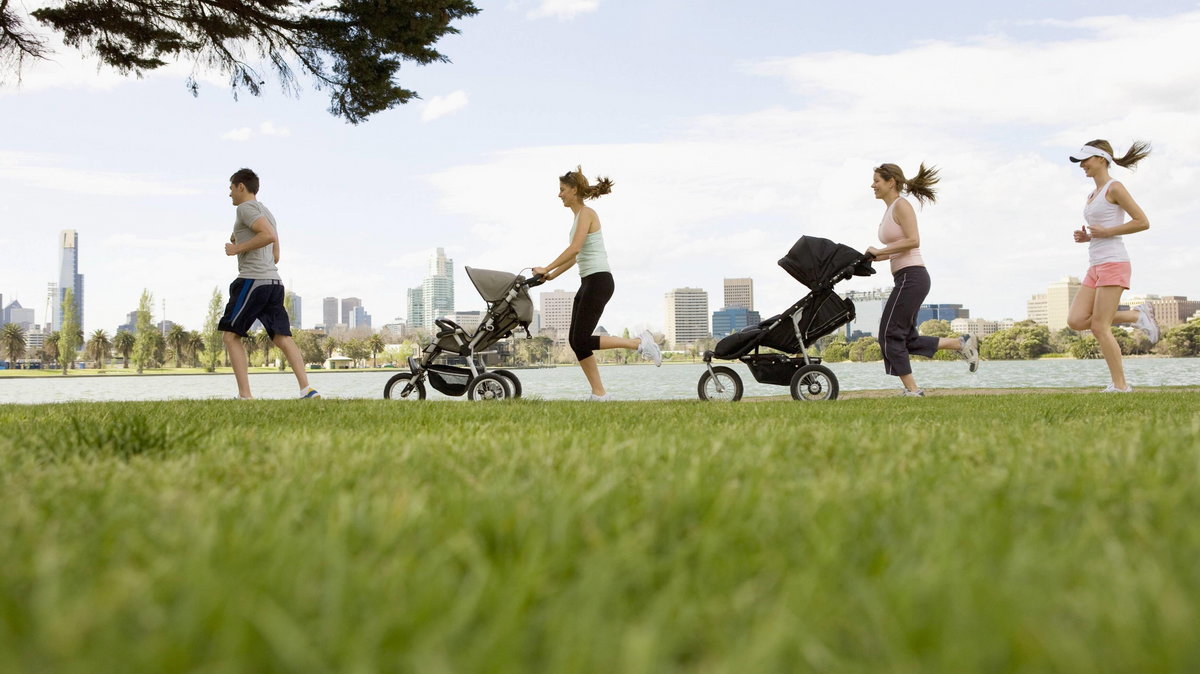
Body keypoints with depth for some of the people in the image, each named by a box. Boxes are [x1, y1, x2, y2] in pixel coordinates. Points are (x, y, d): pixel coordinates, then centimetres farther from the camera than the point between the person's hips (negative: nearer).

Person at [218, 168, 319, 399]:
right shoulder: (266, 212, 27)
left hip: (253, 280, -9)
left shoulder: (246, 208, -2)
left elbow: (269, 235, -19)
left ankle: (245, 395, -9)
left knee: (230, 335, -2)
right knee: (282, 338, 0)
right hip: (274, 280, 9)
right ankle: (307, 390, -13)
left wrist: (238, 249, -10)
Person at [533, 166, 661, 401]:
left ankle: (640, 343, -5)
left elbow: (574, 249, -21)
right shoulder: (578, 216, 18)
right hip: (588, 282, 10)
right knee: (575, 340, 5)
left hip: (598, 280, -10)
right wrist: (551, 275, 15)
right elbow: (575, 257, 22)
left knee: (582, 340, -11)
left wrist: (546, 269, -17)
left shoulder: (586, 213, -10)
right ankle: (598, 393, 6)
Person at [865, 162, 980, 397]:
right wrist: (873, 257, 10)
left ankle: (912, 390, -3)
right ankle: (962, 343, 14)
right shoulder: (890, 210, 19)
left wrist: (879, 251, -16)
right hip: (906, 278, 10)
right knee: (907, 339, 10)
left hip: (912, 276, -10)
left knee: (889, 334, -8)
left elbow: (912, 240, -20)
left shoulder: (901, 205, -9)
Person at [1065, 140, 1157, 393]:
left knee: (1099, 327, -10)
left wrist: (1105, 232, -14)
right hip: (1096, 266, 9)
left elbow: (1142, 222, -11)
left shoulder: (1114, 188, -6)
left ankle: (1120, 385, -1)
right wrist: (1085, 237, 7)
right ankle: (1136, 316, 8)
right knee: (1076, 321, -3)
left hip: (1113, 263, -9)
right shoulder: (1092, 195, 19)